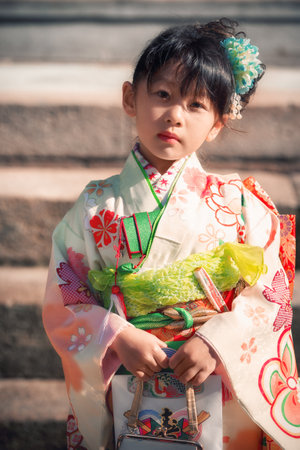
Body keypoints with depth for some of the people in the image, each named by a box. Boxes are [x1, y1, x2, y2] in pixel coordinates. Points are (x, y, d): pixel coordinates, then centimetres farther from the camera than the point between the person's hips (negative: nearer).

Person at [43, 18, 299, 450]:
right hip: (130, 393, 0)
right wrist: (118, 337, -18)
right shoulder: (96, 207, -4)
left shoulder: (238, 204, -5)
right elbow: (62, 302, -2)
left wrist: (218, 343, -20)